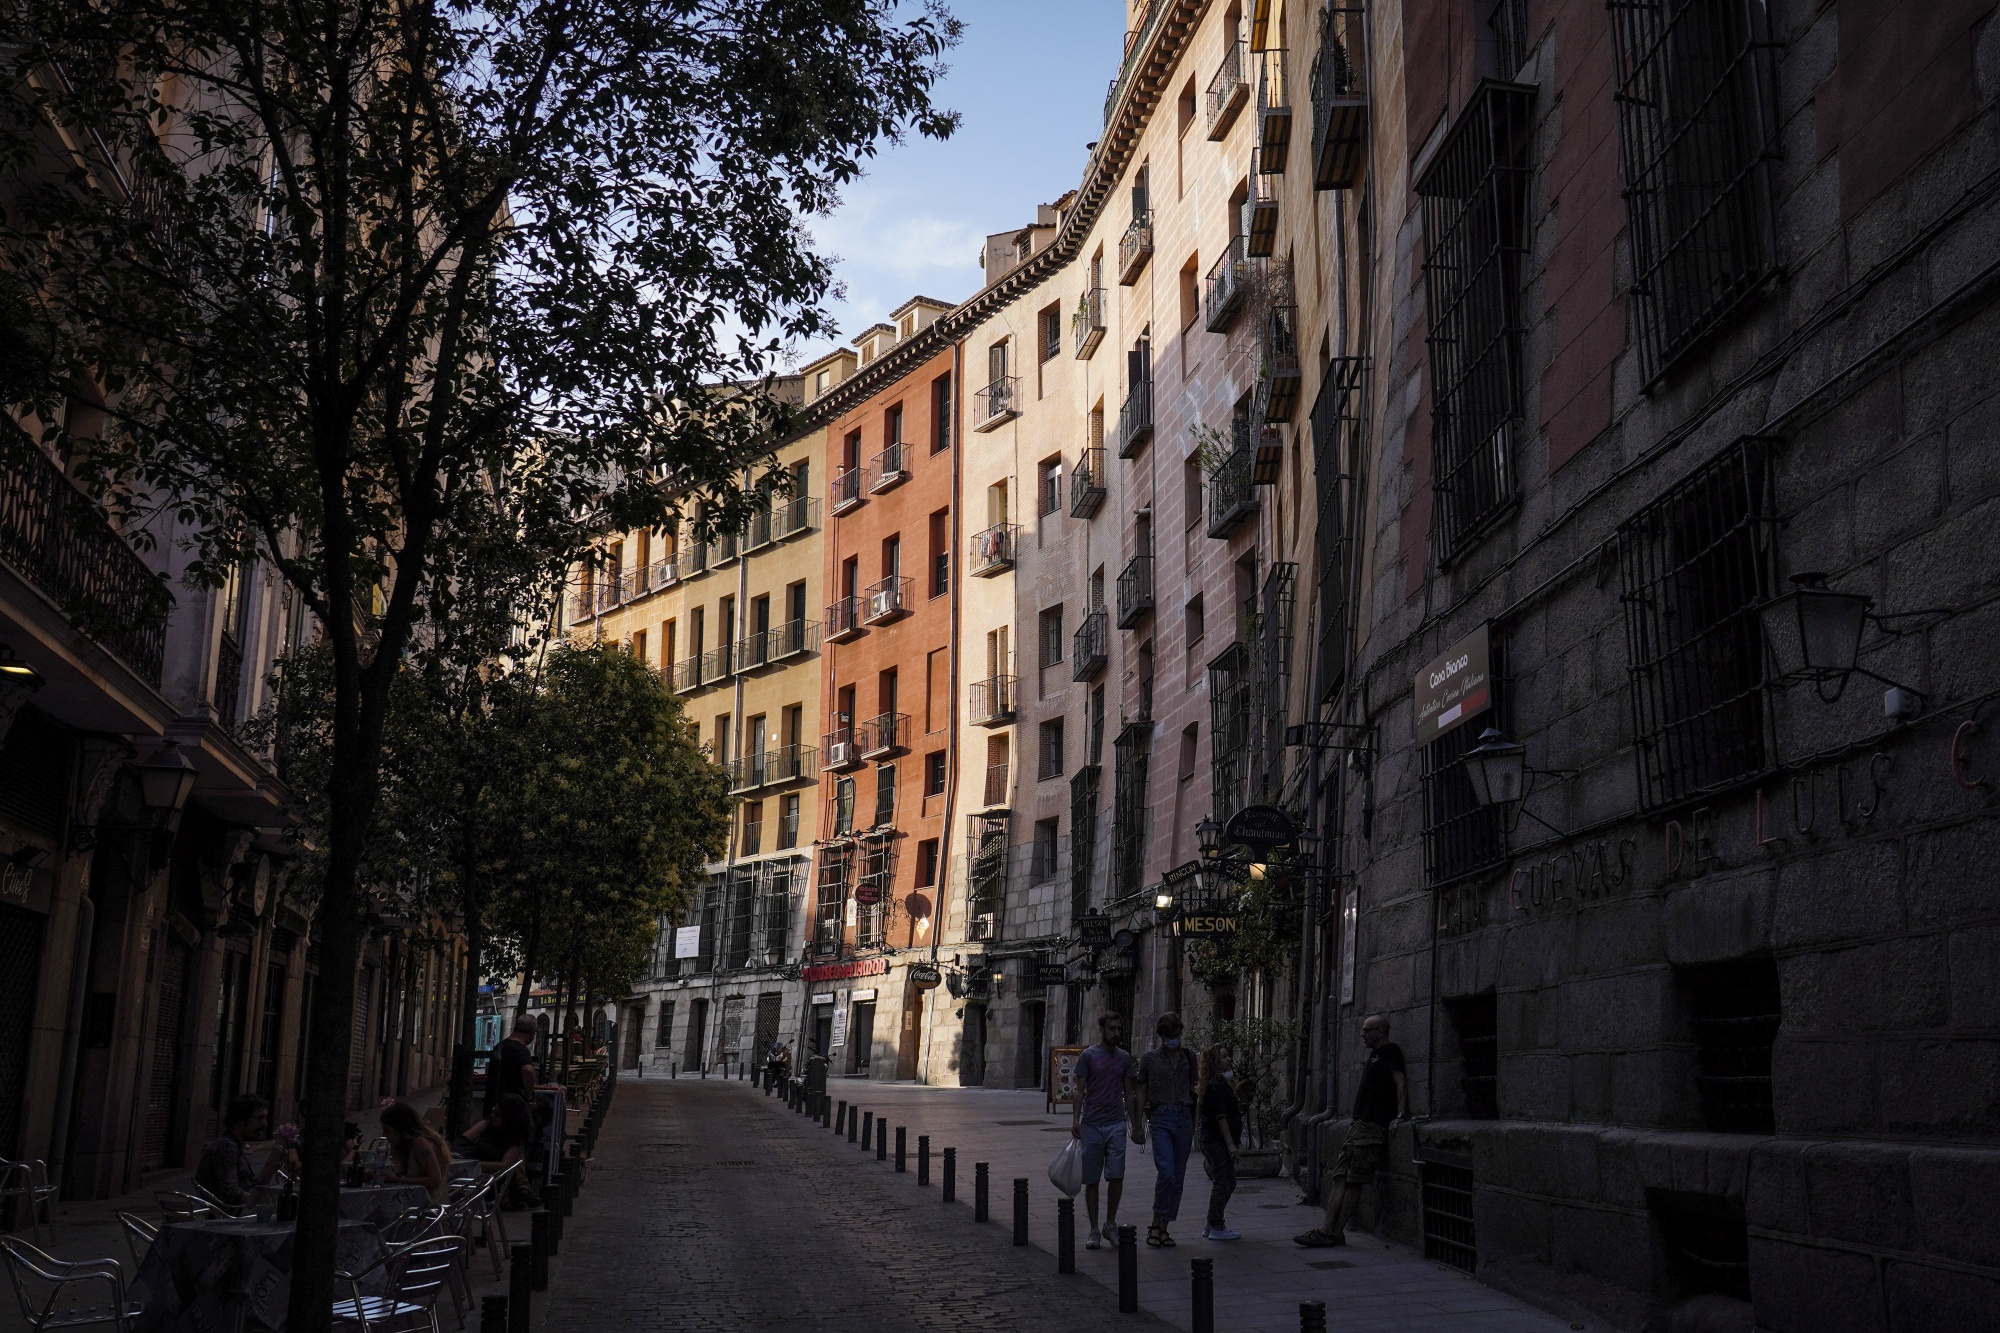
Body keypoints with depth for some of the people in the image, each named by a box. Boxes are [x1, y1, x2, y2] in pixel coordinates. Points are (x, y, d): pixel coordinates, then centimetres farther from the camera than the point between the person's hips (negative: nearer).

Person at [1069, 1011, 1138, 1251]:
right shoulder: (1088, 1056, -1)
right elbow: (1079, 1091, -2)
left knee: (1116, 1177, -5)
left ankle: (1110, 1224, 11)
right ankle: (1094, 1230, 12)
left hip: (1116, 1125, 3)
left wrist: (1133, 1122, 13)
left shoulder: (1124, 1057, 10)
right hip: (1091, 1125, -2)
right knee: (1091, 1180, 3)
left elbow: (1128, 1093, 16)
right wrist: (1075, 1120, -11)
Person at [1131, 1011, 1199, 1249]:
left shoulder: (1188, 1057, 11)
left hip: (1184, 1118, 4)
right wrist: (1138, 1126, 1)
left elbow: (1194, 1089, 16)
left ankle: (1164, 1228, 12)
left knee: (1178, 1176, 4)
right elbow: (1142, 1093, 5)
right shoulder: (1150, 1059, 3)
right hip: (1160, 1118, -4)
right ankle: (1155, 1225, -4)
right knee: (1166, 1173, -17)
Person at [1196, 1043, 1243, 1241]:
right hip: (1218, 1141, -10)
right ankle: (1216, 1228, -3)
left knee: (1227, 1183, 14)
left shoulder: (1221, 1083, 17)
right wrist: (1230, 1143, -21)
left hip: (1212, 1140, 10)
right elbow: (1221, 1117, -20)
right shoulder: (1217, 1086, -15)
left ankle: (1212, 1226, 19)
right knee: (1223, 1183, -7)